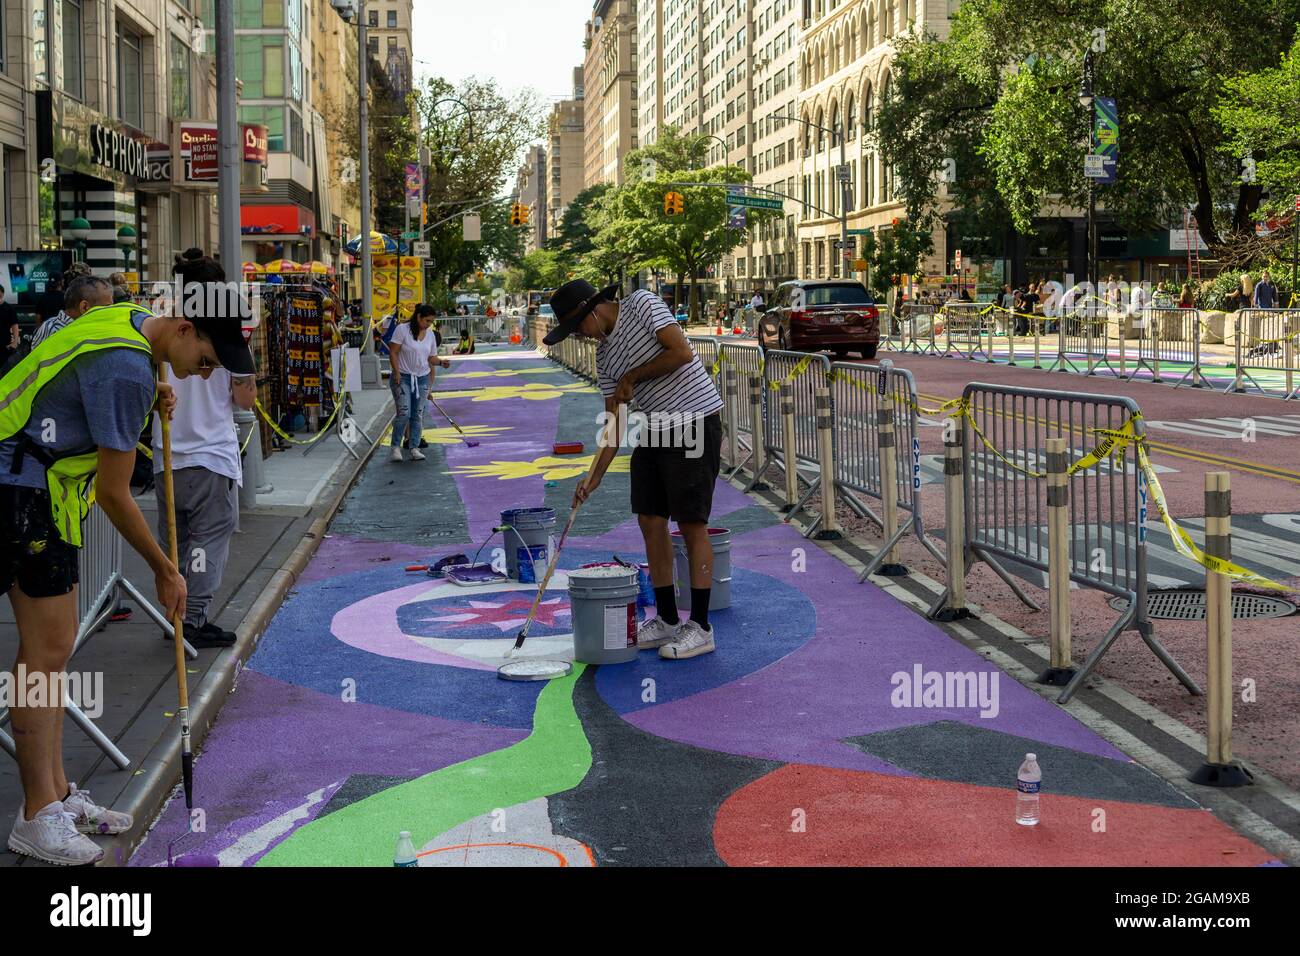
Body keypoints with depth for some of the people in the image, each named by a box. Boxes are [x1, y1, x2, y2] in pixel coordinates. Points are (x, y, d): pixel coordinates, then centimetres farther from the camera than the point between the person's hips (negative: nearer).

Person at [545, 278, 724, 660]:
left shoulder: (641, 304, -7)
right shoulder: (604, 356, 12)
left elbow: (682, 352, -17)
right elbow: (614, 423, 11)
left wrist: (632, 377, -7)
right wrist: (595, 475, 2)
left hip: (695, 421, -8)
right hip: (654, 432, 8)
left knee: (691, 523, -5)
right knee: (651, 521, 7)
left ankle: (700, 628, 1)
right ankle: (666, 621, 18)